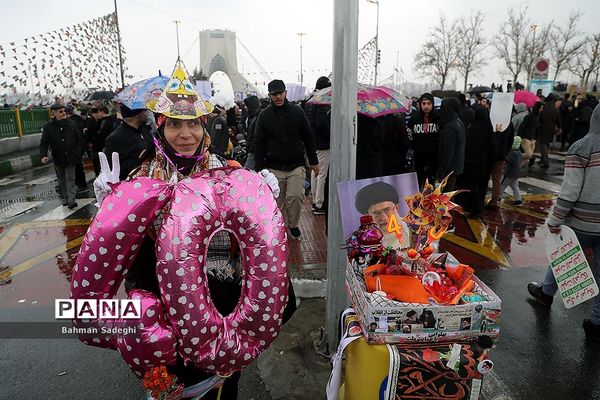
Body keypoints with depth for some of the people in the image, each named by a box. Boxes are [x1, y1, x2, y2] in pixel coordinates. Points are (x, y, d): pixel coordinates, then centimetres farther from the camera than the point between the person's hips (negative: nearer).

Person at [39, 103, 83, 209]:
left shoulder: (71, 124, 0)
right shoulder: (49, 127, -3)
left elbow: (79, 140, 6)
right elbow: (44, 142, -7)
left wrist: (78, 153, -4)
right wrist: (43, 155, -22)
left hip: (70, 157, -1)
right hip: (58, 158, 1)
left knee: (70, 179, -5)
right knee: (61, 180, 14)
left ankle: (71, 200, -7)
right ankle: (64, 198, 27)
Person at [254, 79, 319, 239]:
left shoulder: (297, 112, 3)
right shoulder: (264, 115, 3)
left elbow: (308, 138, 8)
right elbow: (259, 144, 4)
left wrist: (313, 161, 6)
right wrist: (259, 169, -1)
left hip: (296, 166, 0)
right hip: (274, 168, 0)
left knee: (295, 196, -9)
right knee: (278, 201, 5)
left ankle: (293, 224, 16)